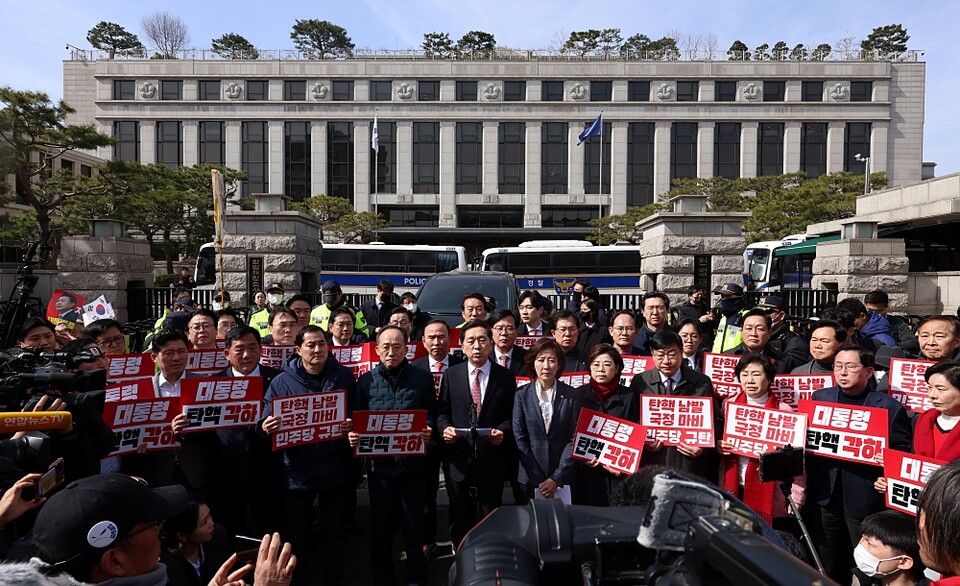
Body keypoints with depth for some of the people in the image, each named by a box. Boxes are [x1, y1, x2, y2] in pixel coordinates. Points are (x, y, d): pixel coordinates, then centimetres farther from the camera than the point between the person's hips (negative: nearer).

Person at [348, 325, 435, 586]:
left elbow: (432, 413, 3)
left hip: (411, 461, -1)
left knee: (413, 523, 10)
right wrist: (353, 434, -13)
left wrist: (428, 430, -16)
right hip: (378, 461, 1)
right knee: (382, 523, 13)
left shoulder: (422, 377, 1)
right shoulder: (366, 380, 4)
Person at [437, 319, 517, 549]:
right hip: (459, 456, 1)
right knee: (460, 519, 15)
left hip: (492, 457, -1)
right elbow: (442, 412, 7)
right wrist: (445, 428, -13)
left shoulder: (505, 377, 0)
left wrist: (503, 431, -18)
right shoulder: (451, 375, 3)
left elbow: (511, 415, 1)